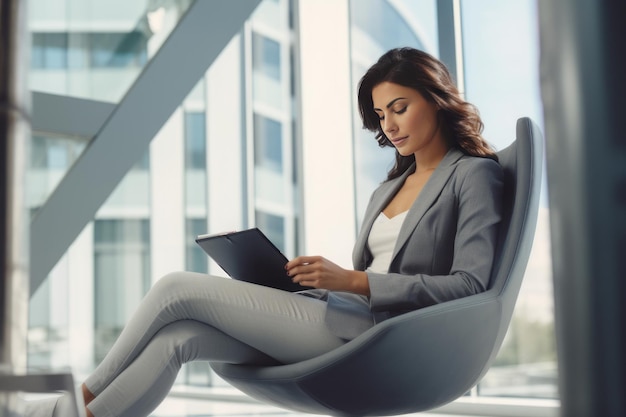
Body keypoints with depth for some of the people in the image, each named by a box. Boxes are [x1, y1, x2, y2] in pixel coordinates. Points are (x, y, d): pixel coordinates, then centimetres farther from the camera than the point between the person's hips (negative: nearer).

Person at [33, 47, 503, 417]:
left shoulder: (474, 174, 0)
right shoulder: (390, 187, 25)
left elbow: (470, 284, -12)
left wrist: (353, 281, -17)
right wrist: (319, 275, 2)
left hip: (375, 331, -8)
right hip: (339, 319, 8)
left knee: (179, 289, -11)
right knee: (175, 338, -15)